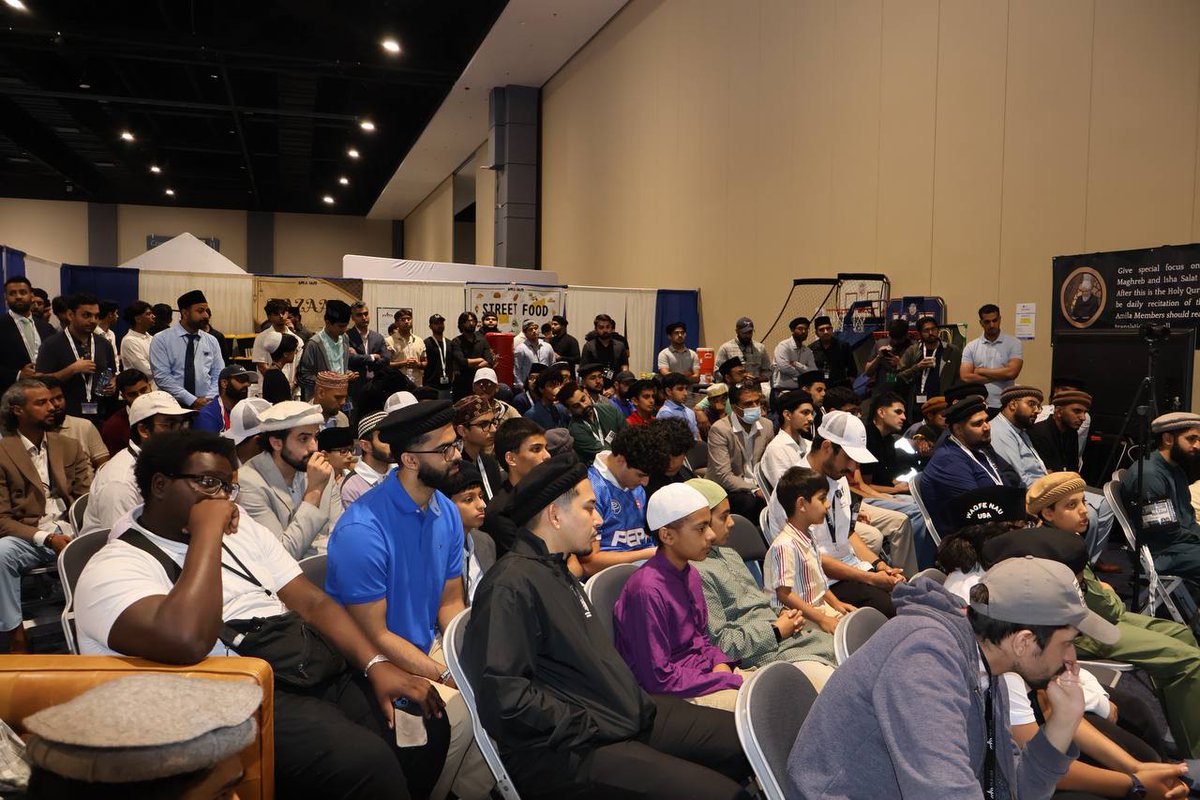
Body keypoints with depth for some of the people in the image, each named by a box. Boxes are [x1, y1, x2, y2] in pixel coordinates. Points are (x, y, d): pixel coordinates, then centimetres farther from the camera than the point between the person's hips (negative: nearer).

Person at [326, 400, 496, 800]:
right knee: (456, 709, -26)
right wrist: (449, 677, -21)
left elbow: (450, 602, 7)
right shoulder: (362, 530, -22)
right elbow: (374, 635, -18)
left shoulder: (446, 512, 1)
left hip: (430, 646, 7)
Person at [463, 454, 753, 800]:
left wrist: (636, 702, 9)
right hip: (564, 753, -10)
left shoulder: (557, 573, 18)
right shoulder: (511, 584, -15)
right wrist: (590, 730, -18)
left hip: (629, 716, 10)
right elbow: (502, 692, -24)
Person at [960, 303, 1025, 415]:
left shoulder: (1014, 343, 2)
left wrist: (981, 371, -4)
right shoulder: (971, 347, 6)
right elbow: (965, 377, -5)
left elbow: (1012, 372, -12)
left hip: (1004, 406, -1)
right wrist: (1000, 375, -6)